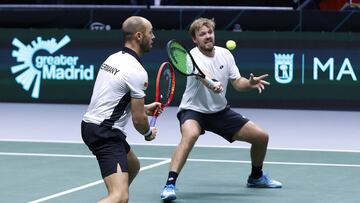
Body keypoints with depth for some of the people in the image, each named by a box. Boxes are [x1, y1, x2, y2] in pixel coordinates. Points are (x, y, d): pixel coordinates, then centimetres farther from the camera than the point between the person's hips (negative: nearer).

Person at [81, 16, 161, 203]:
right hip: (106, 133, -11)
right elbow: (138, 119, -12)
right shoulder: (137, 71, -16)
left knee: (133, 166, 35)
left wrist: (144, 108, 24)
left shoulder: (113, 58, 11)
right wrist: (149, 133, 9)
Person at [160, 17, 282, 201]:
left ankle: (256, 177, 34)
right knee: (190, 135, -40)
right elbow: (202, 74, -45)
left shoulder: (225, 54, -3)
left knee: (261, 137, 6)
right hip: (194, 110, -6)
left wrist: (250, 83, -20)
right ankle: (170, 184, -39)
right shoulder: (194, 56, -22)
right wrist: (212, 84, -67)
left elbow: (238, 83, 3)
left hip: (220, 111, 6)